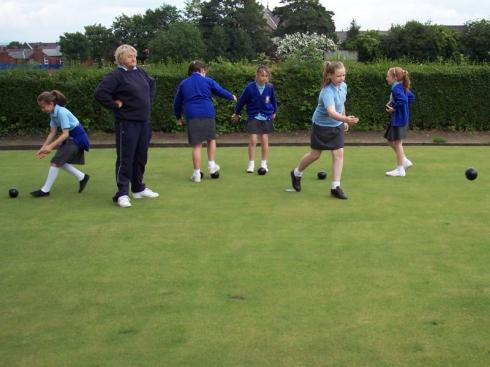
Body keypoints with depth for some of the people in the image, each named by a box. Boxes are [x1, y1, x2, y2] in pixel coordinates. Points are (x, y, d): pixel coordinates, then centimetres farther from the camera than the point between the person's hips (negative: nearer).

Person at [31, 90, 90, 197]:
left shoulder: (61, 112, -26)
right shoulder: (53, 113, 1)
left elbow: (65, 134, -27)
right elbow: (53, 133, 6)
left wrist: (51, 146, -30)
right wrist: (43, 147, 1)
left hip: (77, 138, -9)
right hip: (70, 137, 9)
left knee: (56, 161, -11)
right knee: (60, 161, 10)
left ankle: (45, 190, -2)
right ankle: (82, 177, 22)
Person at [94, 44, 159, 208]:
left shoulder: (140, 72, 10)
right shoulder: (116, 75, -11)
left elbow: (152, 83, 30)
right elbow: (99, 93, -20)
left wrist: (149, 99, 17)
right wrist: (115, 105, -13)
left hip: (144, 122, 7)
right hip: (127, 122, -7)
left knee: (141, 157, 15)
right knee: (125, 159, -3)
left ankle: (139, 188, 28)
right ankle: (122, 194, 2)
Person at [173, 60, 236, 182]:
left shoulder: (183, 83, 14)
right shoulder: (207, 81, 7)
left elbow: (177, 102, 17)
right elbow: (221, 91, 14)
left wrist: (178, 117, 30)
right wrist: (232, 97, 33)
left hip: (191, 116, 1)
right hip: (207, 114, -1)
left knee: (196, 145, 1)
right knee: (211, 139, 21)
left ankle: (197, 173, 0)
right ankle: (211, 165, 17)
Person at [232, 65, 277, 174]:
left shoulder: (270, 87, -8)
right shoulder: (250, 87, -13)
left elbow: (273, 100, 9)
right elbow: (242, 100, 0)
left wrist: (274, 112, 23)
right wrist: (236, 113, 10)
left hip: (266, 117, 2)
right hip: (253, 117, -1)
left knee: (264, 140, 2)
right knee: (253, 140, -6)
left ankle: (264, 164, 14)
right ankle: (251, 164, 5)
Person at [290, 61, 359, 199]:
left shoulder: (343, 86, -7)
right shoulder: (327, 92, -32)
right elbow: (331, 112, -47)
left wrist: (345, 121, 16)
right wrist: (346, 119, -62)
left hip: (337, 125, 6)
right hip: (321, 125, -6)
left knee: (339, 153, -5)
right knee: (315, 155, 8)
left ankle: (335, 187, 1)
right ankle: (296, 173, 35)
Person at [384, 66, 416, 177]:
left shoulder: (396, 88, -19)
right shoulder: (402, 87, 10)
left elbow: (402, 100, -33)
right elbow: (411, 97, 18)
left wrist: (394, 108, -18)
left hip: (399, 119, -10)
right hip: (397, 119, 10)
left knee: (397, 143, -1)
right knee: (390, 140, 18)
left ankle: (400, 169, 7)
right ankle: (405, 161, 23)